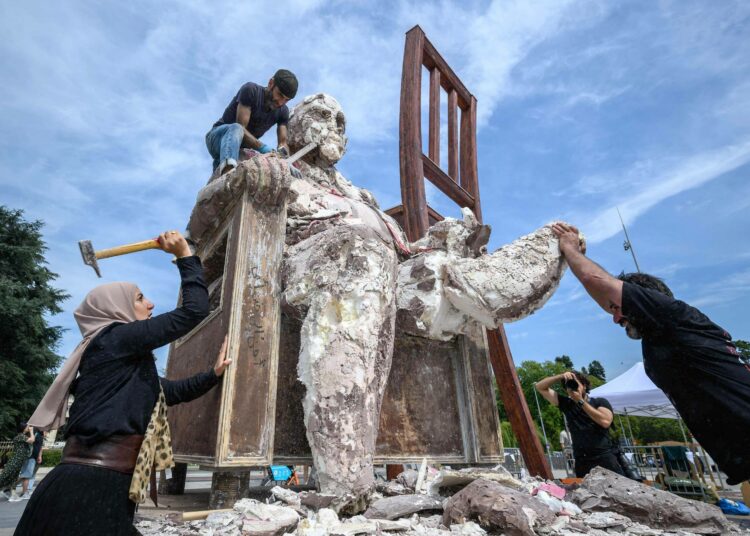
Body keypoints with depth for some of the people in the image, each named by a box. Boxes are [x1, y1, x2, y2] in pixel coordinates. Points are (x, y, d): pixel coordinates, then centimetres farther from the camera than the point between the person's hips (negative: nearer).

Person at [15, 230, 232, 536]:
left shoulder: (128, 366, 18)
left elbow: (176, 391, 26)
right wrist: (185, 255, -7)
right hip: (89, 490, -10)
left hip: (103, 488, 10)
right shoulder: (115, 338, -11)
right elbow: (194, 310, -16)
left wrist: (215, 373, 18)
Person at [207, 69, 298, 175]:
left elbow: (283, 143, -8)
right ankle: (227, 170, -63)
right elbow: (240, 127, -25)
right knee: (236, 128, -37)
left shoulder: (283, 111, -1)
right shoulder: (251, 90, -16)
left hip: (243, 148, 6)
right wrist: (263, 148, -37)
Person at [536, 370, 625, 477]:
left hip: (605, 457, -2)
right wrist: (561, 376, -2)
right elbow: (540, 387, 10)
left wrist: (581, 401, -9)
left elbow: (605, 422, -15)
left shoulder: (600, 402, 5)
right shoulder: (566, 404, 11)